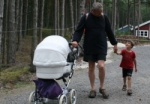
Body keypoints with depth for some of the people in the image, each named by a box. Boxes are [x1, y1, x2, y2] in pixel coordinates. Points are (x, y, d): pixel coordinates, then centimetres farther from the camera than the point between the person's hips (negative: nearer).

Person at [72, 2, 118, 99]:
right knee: (91, 68, 4)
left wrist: (114, 43, 14)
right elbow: (79, 31, -5)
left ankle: (102, 88, 7)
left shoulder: (104, 17, -1)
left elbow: (109, 31, 9)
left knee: (101, 66, -13)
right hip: (89, 47, 0)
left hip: (101, 47, 0)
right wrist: (75, 40, -24)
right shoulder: (85, 18, -6)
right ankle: (93, 89, 16)